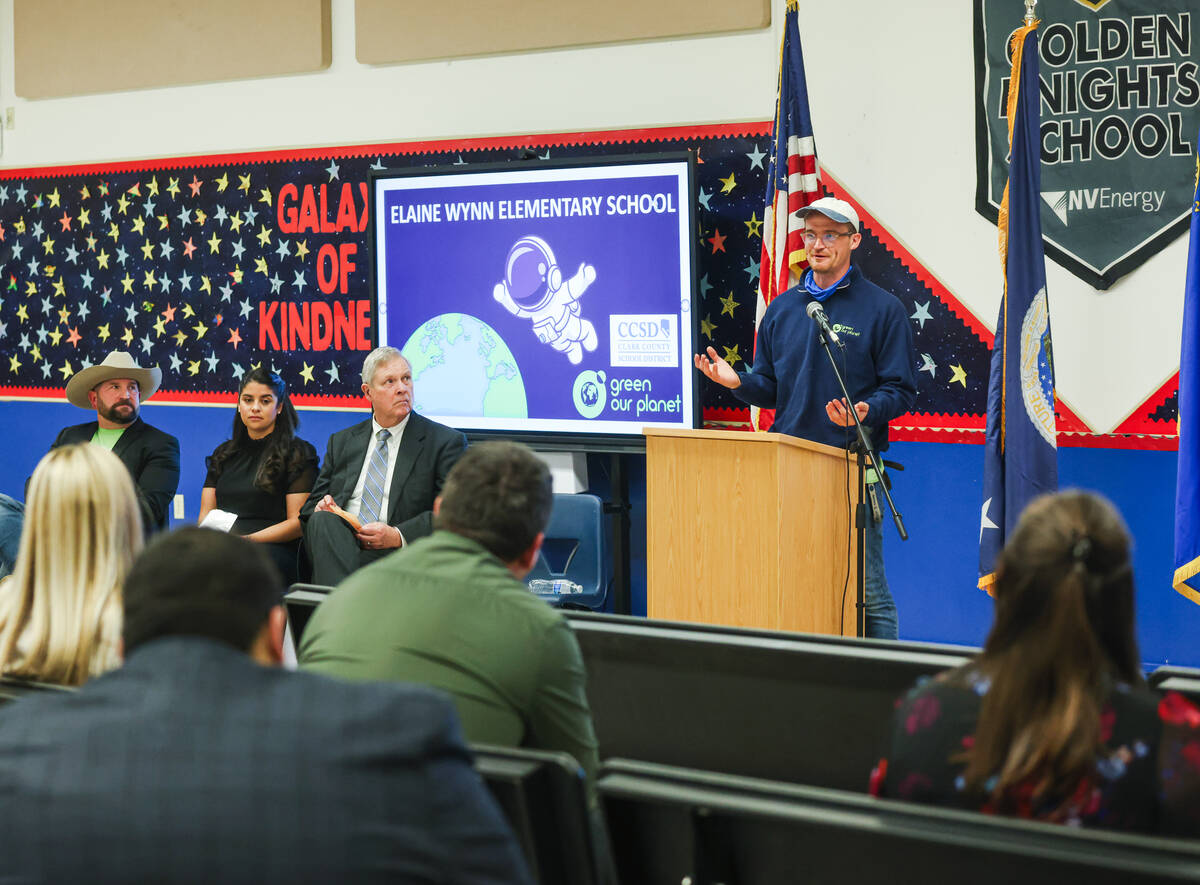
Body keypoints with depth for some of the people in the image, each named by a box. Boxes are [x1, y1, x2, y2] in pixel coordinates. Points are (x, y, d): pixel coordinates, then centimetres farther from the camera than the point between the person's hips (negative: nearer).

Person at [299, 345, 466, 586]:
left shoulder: (446, 442, 8)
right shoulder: (341, 442, 23)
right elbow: (312, 505, 23)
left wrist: (397, 535, -16)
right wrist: (321, 507, -4)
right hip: (339, 547, 5)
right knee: (323, 520, -32)